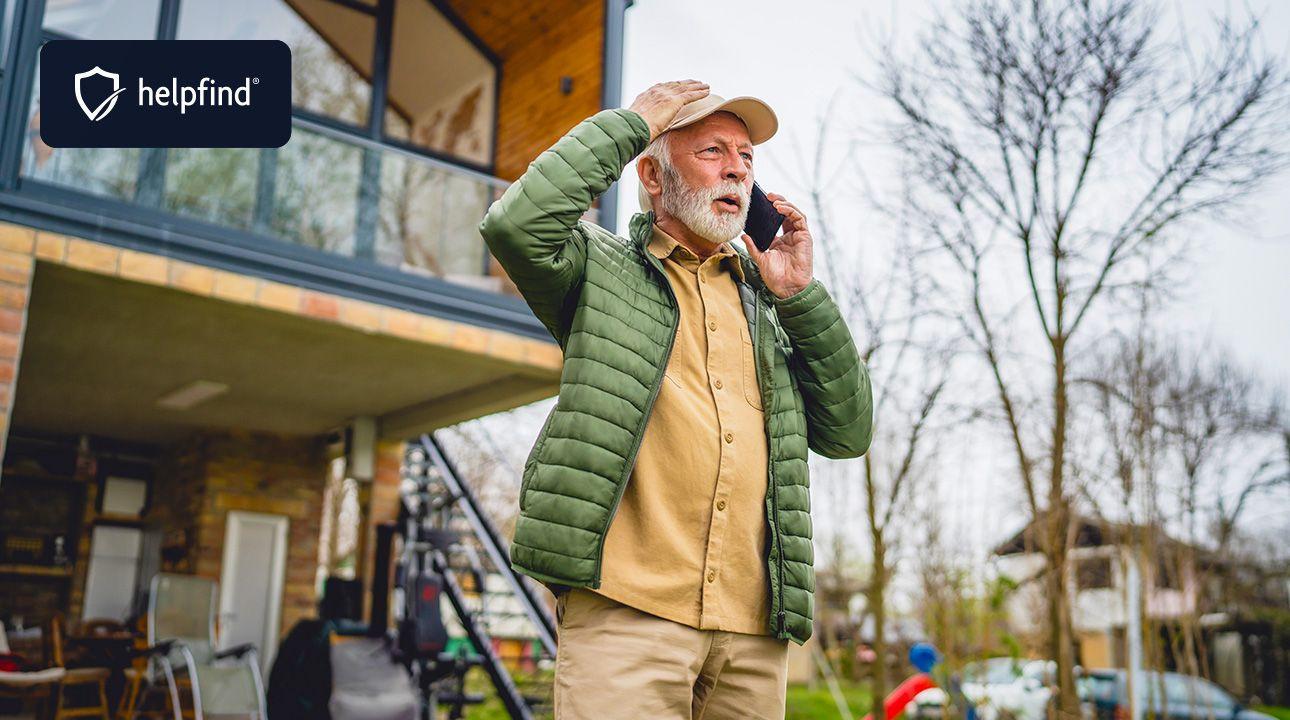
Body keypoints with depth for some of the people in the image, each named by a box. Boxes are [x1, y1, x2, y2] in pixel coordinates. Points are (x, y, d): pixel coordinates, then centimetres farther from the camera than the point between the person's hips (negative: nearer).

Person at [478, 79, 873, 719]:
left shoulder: (768, 306, 21)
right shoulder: (603, 270, 12)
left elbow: (847, 433, 14)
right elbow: (516, 224, -10)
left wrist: (799, 294, 6)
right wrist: (631, 123, 1)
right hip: (626, 605, -4)